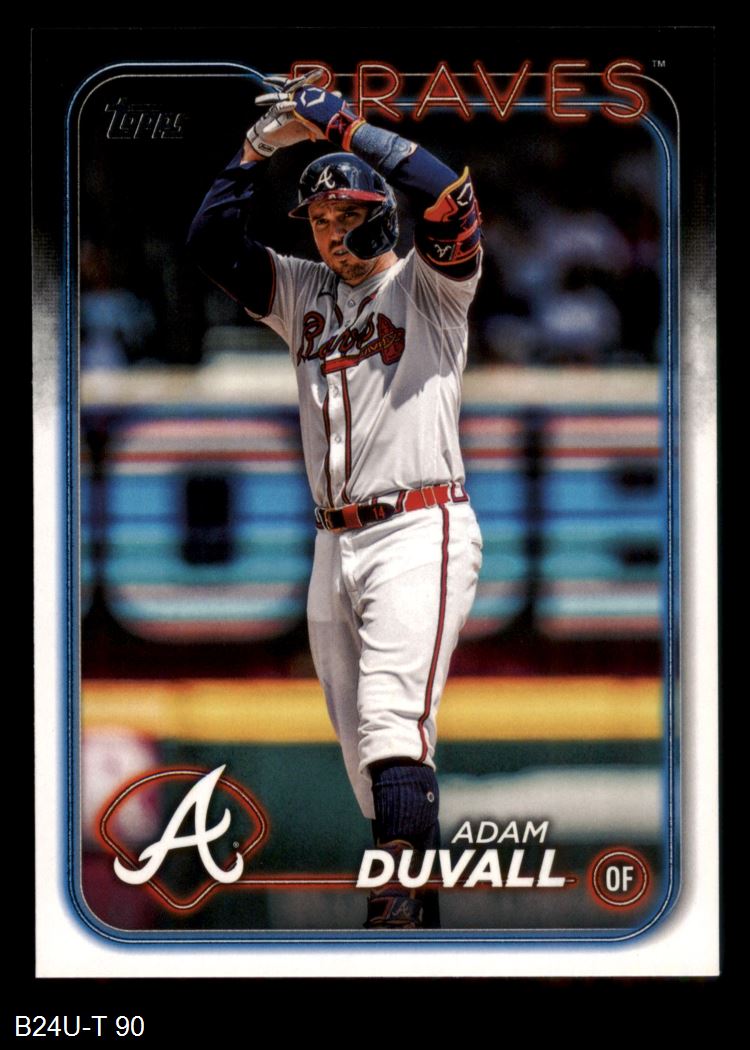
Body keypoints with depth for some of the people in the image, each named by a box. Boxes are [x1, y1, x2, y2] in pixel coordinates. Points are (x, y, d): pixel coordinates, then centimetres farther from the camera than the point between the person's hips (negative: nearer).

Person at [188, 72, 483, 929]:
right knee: (361, 744, 6)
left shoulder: (428, 285, 0)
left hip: (421, 533, -7)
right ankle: (413, 911, 13)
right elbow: (212, 243, 8)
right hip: (335, 544, 7)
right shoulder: (301, 293, 16)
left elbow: (447, 200, -19)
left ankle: (399, 912, -27)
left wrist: (342, 125, -17)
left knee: (391, 719, -21)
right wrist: (261, 147, -1)